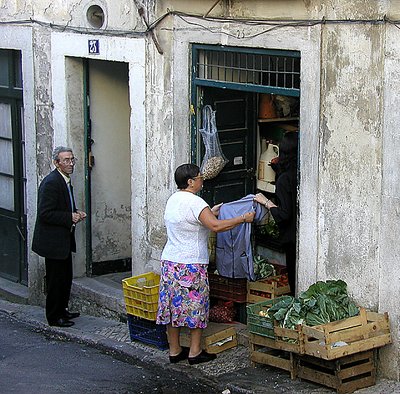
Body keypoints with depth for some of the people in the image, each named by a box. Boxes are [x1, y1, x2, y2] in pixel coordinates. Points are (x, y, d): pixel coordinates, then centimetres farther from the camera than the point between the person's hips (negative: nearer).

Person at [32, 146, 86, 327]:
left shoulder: (65, 181, 11)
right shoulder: (51, 182, -20)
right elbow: (45, 213, -24)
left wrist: (76, 214, 5)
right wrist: (70, 217, -21)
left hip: (64, 240, 10)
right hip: (53, 241, -10)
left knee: (66, 277, 18)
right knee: (56, 279, 0)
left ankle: (62, 309, 31)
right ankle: (54, 317, 10)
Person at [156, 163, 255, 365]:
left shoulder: (173, 199, 11)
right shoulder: (194, 202, -16)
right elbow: (216, 226, -24)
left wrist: (211, 211, 31)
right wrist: (243, 218, -15)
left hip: (169, 261, 8)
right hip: (190, 265, -8)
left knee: (173, 305, 11)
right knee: (196, 307, 3)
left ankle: (174, 351, 18)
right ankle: (195, 352, 8)